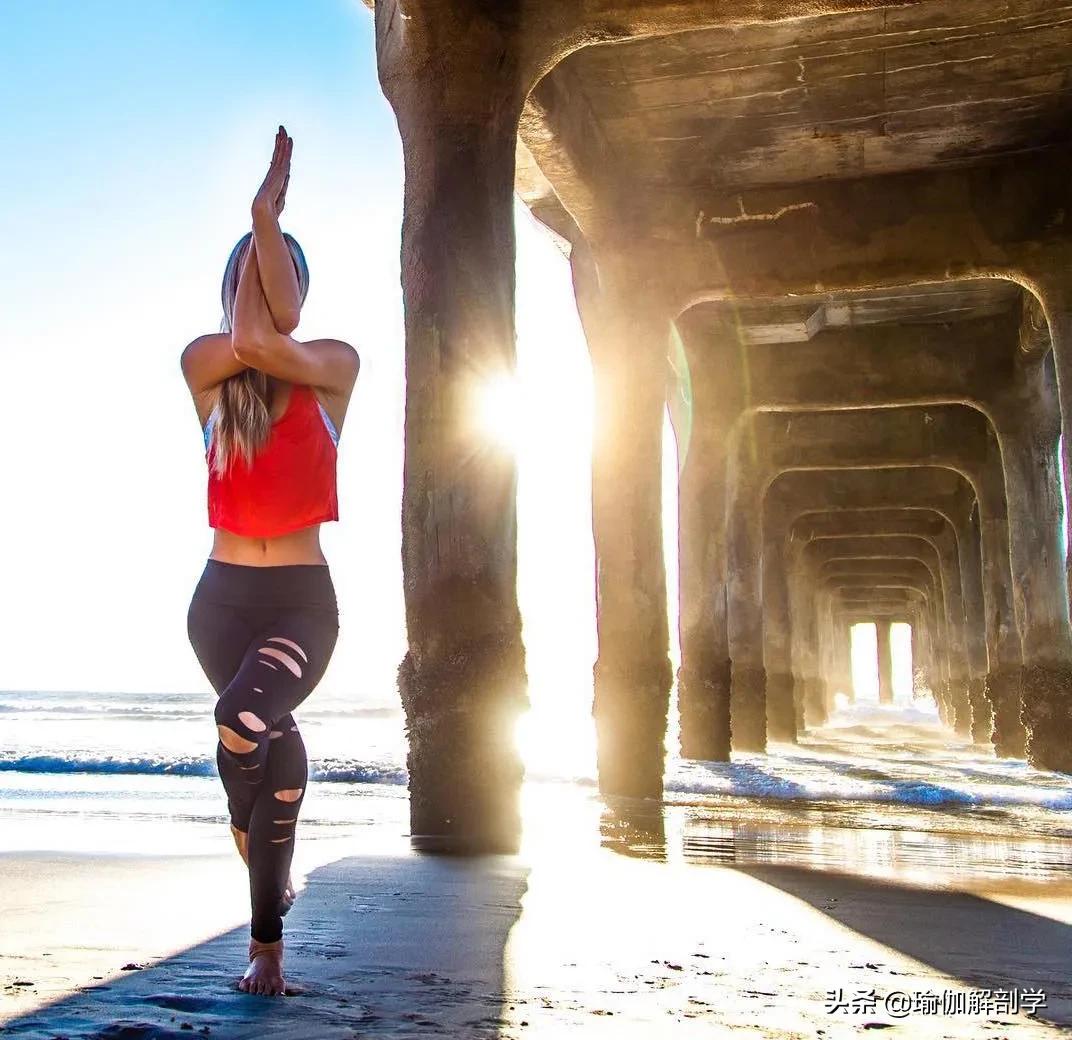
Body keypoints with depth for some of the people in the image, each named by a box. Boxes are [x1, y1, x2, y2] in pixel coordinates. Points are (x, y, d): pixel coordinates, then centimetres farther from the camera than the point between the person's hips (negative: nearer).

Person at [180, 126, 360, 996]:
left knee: (244, 723, -26)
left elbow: (265, 345, -20)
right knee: (270, 740, 11)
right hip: (223, 596, 2)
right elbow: (242, 344, -19)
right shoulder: (202, 366, 3)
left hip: (303, 598, -2)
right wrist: (261, 221, -8)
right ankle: (269, 941, 32)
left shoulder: (336, 366, -1)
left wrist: (268, 218, -12)